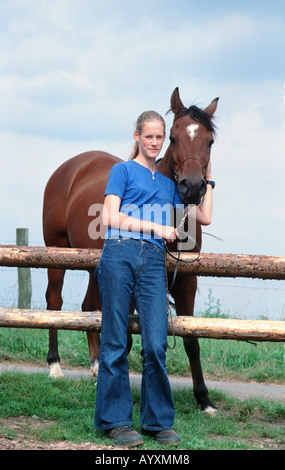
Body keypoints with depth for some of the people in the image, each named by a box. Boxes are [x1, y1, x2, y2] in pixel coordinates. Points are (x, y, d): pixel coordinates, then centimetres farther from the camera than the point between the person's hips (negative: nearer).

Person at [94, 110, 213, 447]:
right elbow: (110, 217, -1)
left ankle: (158, 422, 4)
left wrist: (207, 178, 27)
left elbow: (204, 217, 25)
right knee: (115, 344, -2)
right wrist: (156, 228, -4)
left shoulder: (168, 183, 25)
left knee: (156, 346, -5)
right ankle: (114, 421, 4)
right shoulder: (123, 170, 11)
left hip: (153, 263, 4)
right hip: (120, 255, -3)